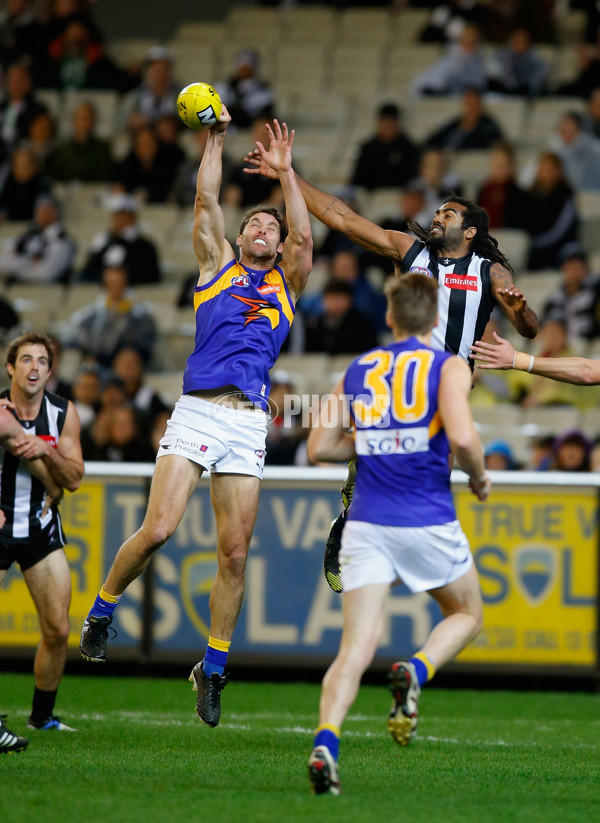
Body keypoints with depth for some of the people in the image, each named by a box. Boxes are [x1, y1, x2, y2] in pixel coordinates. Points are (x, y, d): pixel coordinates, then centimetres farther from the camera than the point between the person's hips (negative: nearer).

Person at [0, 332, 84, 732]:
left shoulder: (64, 413, -3)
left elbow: (74, 479, -3)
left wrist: (47, 450, -21)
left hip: (41, 526, 3)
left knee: (58, 630, 1)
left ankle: (42, 717, 18)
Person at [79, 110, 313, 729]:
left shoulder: (286, 283, 19)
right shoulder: (216, 265, 17)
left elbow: (305, 237, 3)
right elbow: (206, 204, 8)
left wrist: (286, 172, 3)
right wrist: (216, 139, 5)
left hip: (249, 421, 2)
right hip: (196, 409, -2)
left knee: (235, 551, -2)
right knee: (158, 528, -16)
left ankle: (212, 669, 8)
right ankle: (101, 611, 9)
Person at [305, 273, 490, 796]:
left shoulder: (357, 371, 12)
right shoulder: (448, 367, -2)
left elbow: (320, 447, 12)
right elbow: (462, 437, -18)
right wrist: (480, 478, 1)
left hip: (366, 523, 3)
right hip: (428, 522, -3)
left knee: (356, 649, -2)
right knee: (467, 615, 22)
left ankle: (325, 744, -26)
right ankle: (414, 674, -8)